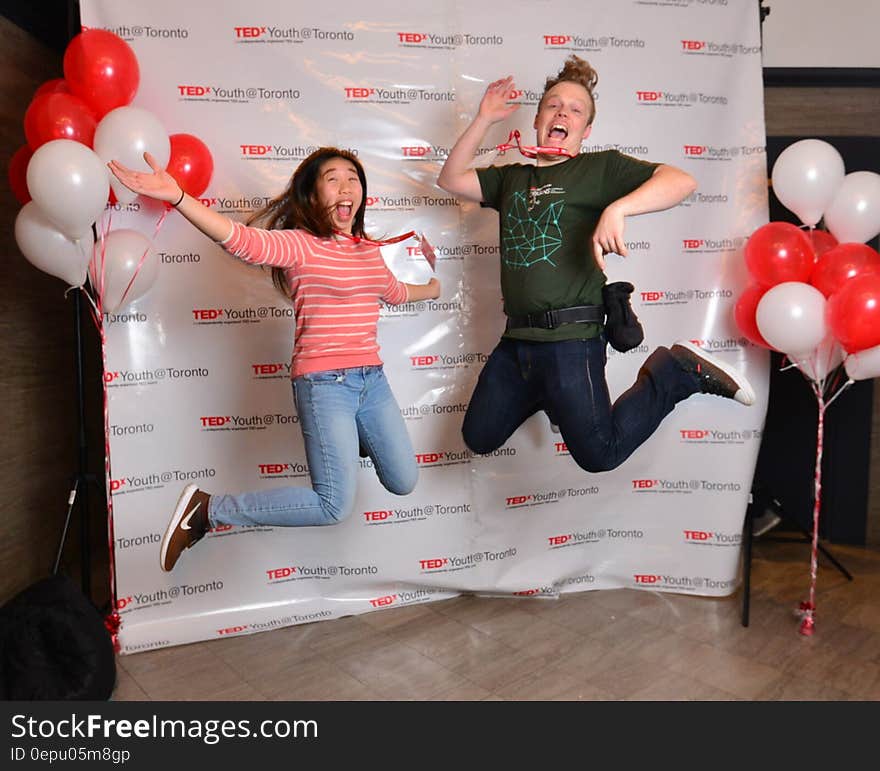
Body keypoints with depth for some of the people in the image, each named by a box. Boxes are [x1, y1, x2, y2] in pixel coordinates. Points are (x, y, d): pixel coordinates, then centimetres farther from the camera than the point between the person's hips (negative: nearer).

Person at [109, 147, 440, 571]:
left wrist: (435, 288, 48)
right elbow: (242, 239, -28)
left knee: (403, 482, 14)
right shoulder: (299, 245, -8)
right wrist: (177, 196, -41)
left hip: (372, 378, 7)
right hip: (325, 382, -7)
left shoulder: (369, 249, 12)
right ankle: (206, 510, 3)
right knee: (335, 506, -12)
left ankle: (351, 437, 44)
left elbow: (393, 292, 33)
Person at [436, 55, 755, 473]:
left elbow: (681, 180, -11)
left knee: (598, 454, -5)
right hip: (516, 340, 6)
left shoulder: (600, 167, 1)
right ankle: (544, 393, 33)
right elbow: (450, 179, 15)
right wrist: (484, 119, 8)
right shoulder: (512, 177, 18)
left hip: (570, 339, -6)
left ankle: (678, 370, 14)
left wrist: (616, 209, -28)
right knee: (479, 437, 11)